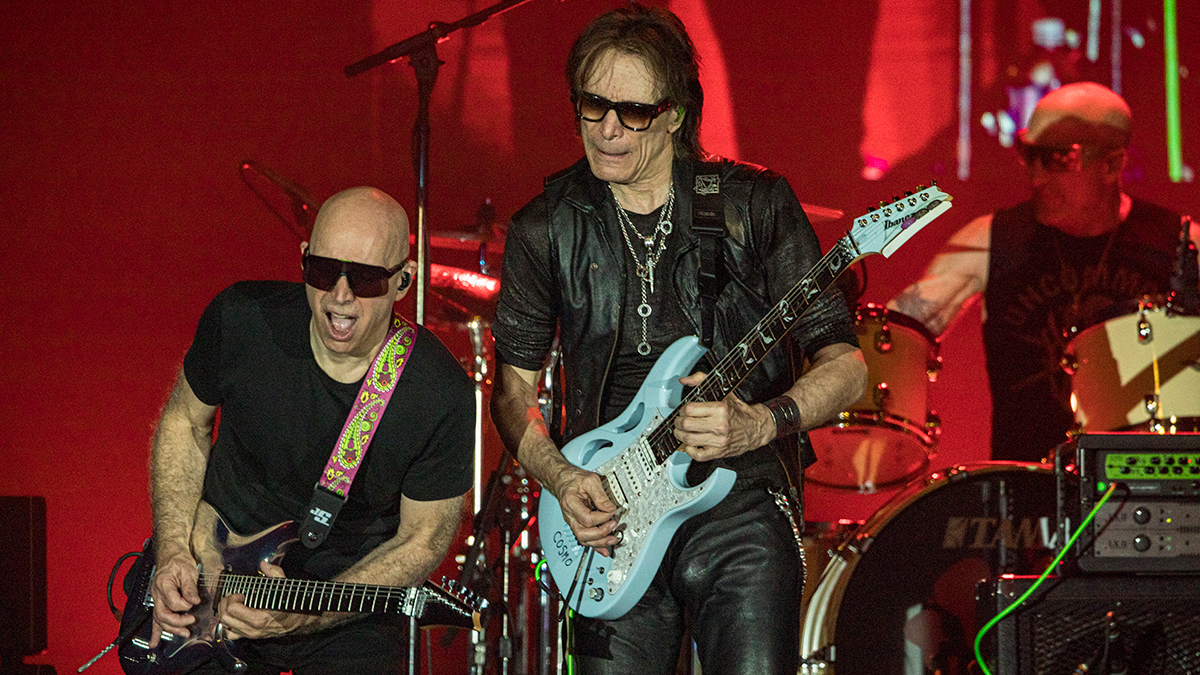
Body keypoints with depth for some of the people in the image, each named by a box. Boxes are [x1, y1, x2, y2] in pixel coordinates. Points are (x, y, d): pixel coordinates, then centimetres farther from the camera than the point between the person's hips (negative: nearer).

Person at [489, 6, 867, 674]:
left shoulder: (754, 205, -2)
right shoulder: (545, 230, 4)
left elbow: (845, 362, -2)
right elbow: (515, 385, 13)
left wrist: (761, 424, -19)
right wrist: (561, 478, -4)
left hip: (738, 508, -2)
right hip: (611, 521, 2)